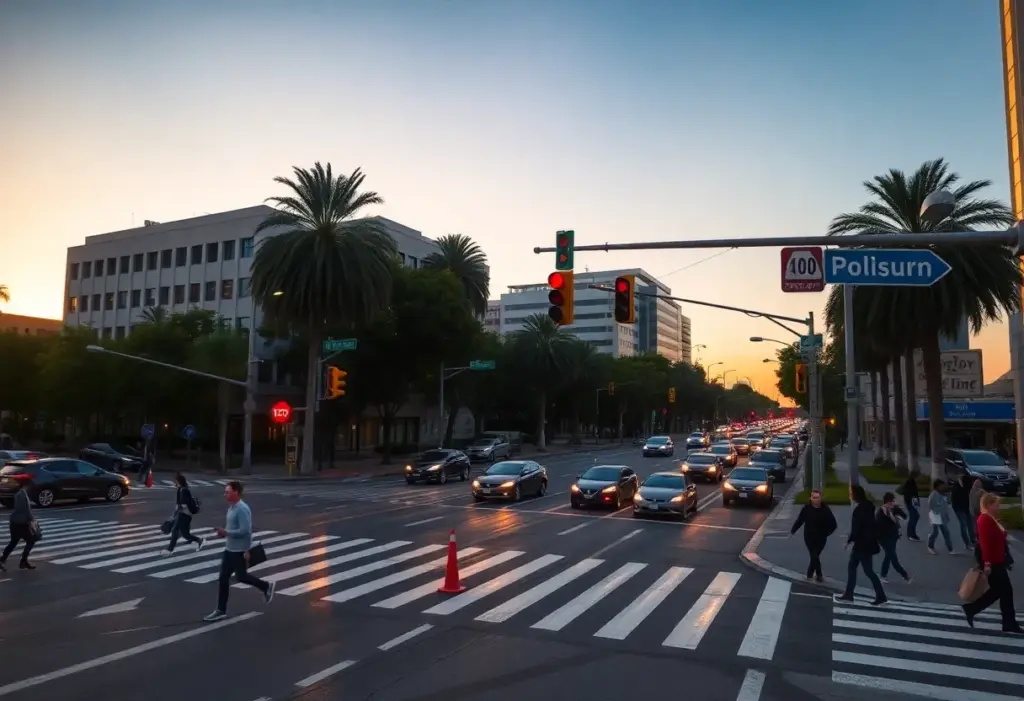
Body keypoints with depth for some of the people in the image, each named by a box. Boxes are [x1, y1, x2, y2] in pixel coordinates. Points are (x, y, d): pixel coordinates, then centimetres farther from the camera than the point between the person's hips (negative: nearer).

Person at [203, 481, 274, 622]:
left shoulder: (242, 509, -23)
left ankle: (267, 586, 26)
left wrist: (226, 533, -24)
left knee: (241, 576, 5)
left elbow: (245, 531, -27)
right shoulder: (231, 507, 8)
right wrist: (224, 532, 2)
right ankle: (221, 611, 15)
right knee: (223, 578, 8)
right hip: (229, 549, 9)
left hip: (239, 551, -9)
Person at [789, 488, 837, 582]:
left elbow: (833, 524, -6)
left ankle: (810, 573, 18)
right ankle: (819, 575, 29)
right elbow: (800, 520, -1)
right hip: (809, 537, 2)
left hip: (820, 538, -2)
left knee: (814, 556, -2)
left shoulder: (825, 509, -15)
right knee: (814, 556, 12)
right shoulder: (807, 508, -13)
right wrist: (793, 530, 2)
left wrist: (826, 533, -14)